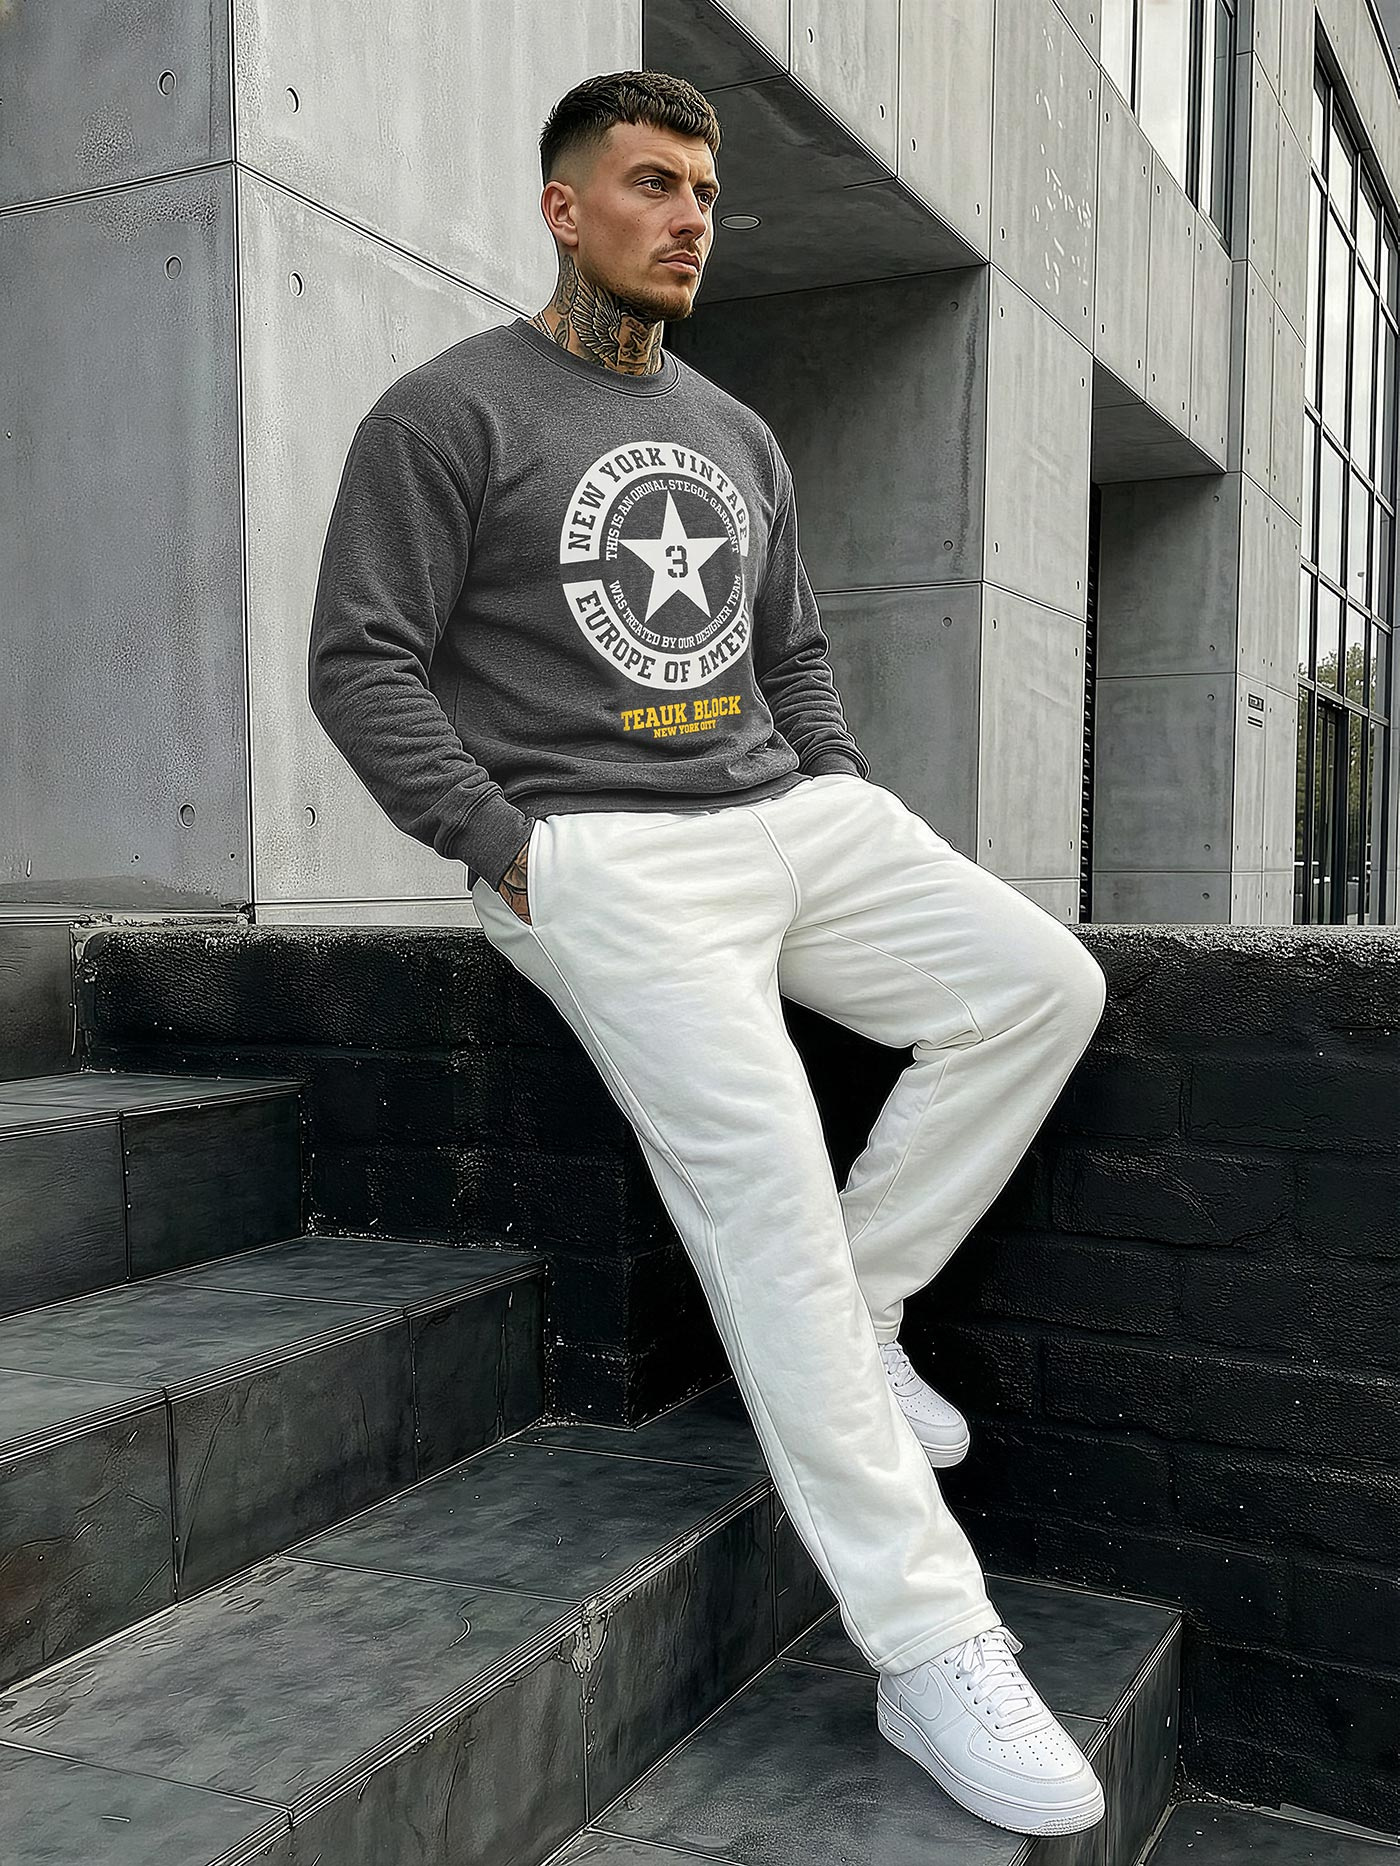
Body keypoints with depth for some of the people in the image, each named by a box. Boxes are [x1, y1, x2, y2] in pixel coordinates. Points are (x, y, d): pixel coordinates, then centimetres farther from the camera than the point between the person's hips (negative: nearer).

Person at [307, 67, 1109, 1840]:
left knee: (1041, 984, -10)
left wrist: (862, 810, 9)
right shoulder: (450, 410, 1)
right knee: (761, 1157, -24)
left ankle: (852, 1313, 1)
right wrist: (509, 851, -13)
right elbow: (360, 660, -5)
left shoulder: (739, 436, 21)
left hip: (790, 814, 7)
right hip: (602, 856, -7)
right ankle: (928, 1645, -18)